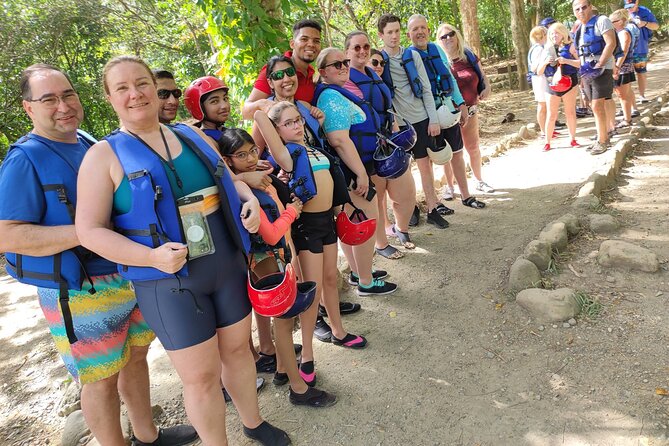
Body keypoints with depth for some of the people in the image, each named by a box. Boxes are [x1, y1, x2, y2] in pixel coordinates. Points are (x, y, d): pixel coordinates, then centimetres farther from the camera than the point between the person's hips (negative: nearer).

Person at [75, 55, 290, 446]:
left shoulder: (194, 137, 8)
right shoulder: (104, 155, -6)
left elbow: (230, 180, 19)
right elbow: (90, 230, -9)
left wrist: (250, 200, -4)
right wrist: (150, 257, -23)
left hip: (228, 267, 5)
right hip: (169, 281, -4)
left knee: (238, 347, 19)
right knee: (201, 375, 4)